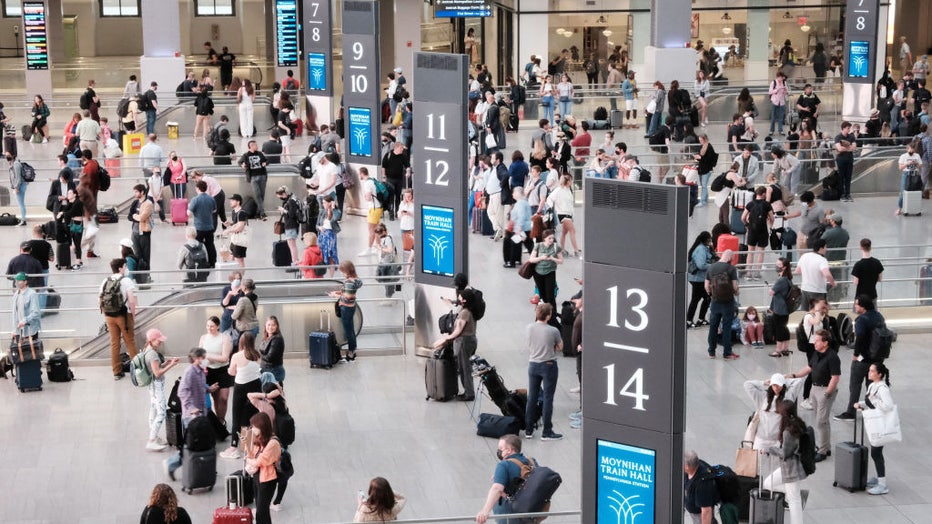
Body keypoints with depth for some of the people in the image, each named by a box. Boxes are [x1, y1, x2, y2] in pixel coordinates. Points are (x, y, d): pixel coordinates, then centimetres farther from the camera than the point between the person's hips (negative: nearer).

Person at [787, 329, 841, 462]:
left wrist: (827, 394, -20)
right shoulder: (816, 354, 6)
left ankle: (822, 451, 4)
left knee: (821, 421, -5)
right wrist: (794, 376, 7)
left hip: (826, 390, -9)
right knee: (823, 420, 17)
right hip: (815, 388, 9)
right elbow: (809, 368, 17)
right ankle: (826, 448, 27)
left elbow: (835, 377, -21)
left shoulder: (832, 357, -20)